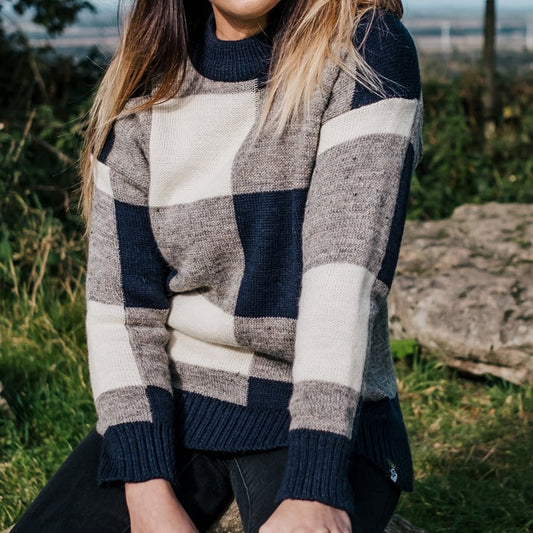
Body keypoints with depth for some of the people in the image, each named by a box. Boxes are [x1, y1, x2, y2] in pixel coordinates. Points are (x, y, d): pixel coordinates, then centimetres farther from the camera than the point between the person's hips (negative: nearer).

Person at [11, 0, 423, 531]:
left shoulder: (367, 52, -11)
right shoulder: (143, 89, 0)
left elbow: (347, 271, -21)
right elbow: (119, 302, -3)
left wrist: (313, 487, -28)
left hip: (325, 416, -3)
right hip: (175, 403, 4)